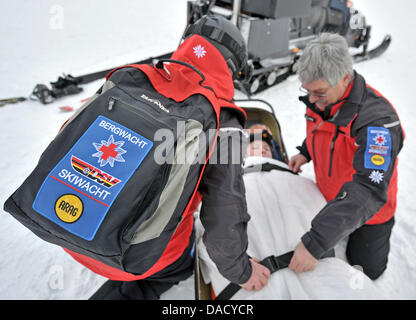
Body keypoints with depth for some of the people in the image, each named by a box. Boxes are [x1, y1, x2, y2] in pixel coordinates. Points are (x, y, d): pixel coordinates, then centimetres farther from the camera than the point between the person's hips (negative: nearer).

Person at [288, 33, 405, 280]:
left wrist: (315, 243, -53)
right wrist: (306, 152, -8)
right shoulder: (319, 98, -15)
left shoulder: (378, 120, -38)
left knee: (365, 270, 16)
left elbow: (369, 191, -47)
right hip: (329, 198, 6)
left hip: (370, 211, -5)